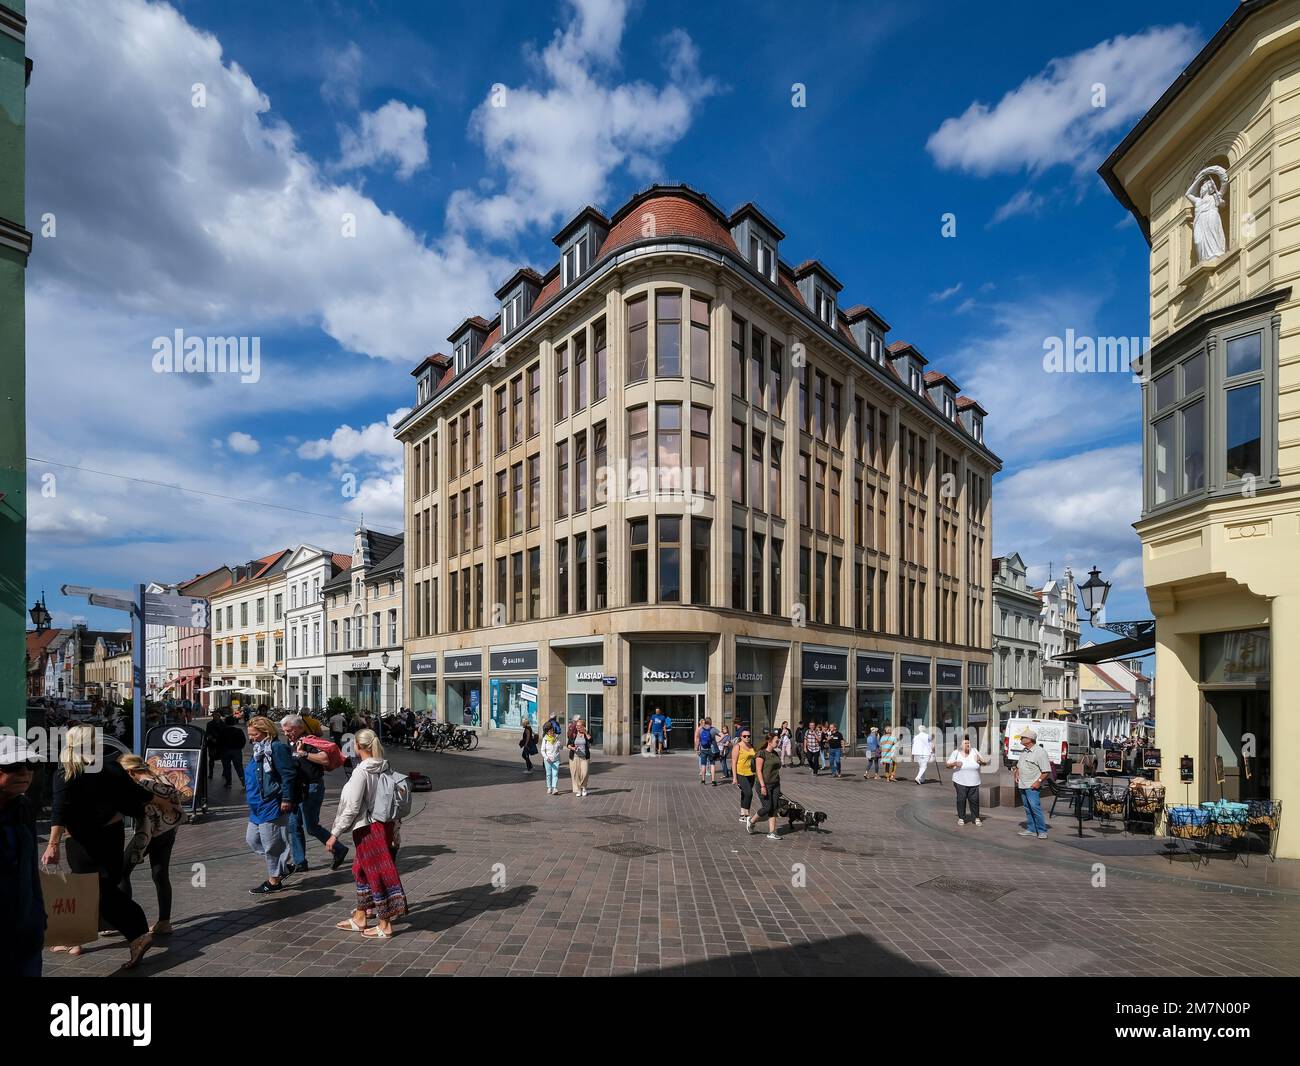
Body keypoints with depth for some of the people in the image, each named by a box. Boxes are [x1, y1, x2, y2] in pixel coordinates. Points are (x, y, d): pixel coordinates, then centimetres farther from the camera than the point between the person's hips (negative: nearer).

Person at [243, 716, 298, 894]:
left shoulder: (277, 748, -17)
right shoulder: (258, 749, 14)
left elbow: (288, 775, -21)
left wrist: (286, 799, -23)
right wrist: (250, 796, 25)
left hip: (272, 805, -11)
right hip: (258, 806, 11)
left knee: (271, 843, 0)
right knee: (252, 839, 15)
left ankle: (274, 881, 15)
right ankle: (283, 866, 25)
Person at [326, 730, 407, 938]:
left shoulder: (362, 772, -19)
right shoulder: (386, 768, 2)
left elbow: (352, 808, -18)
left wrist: (335, 834, -9)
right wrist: (396, 828, 17)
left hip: (368, 829, -7)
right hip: (385, 825, 7)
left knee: (376, 873, 3)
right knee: (362, 870, 21)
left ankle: (384, 926, 13)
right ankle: (360, 917, 33)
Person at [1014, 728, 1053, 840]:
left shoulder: (1040, 752, -13)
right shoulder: (1023, 751, 14)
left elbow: (1047, 771, -14)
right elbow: (1019, 765, 27)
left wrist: (1039, 781, -21)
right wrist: (1017, 774, 10)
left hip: (1032, 786, -8)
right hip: (1023, 785, 8)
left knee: (1035, 807, -14)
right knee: (1028, 809, 11)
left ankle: (1042, 831, -7)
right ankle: (1031, 829, 17)